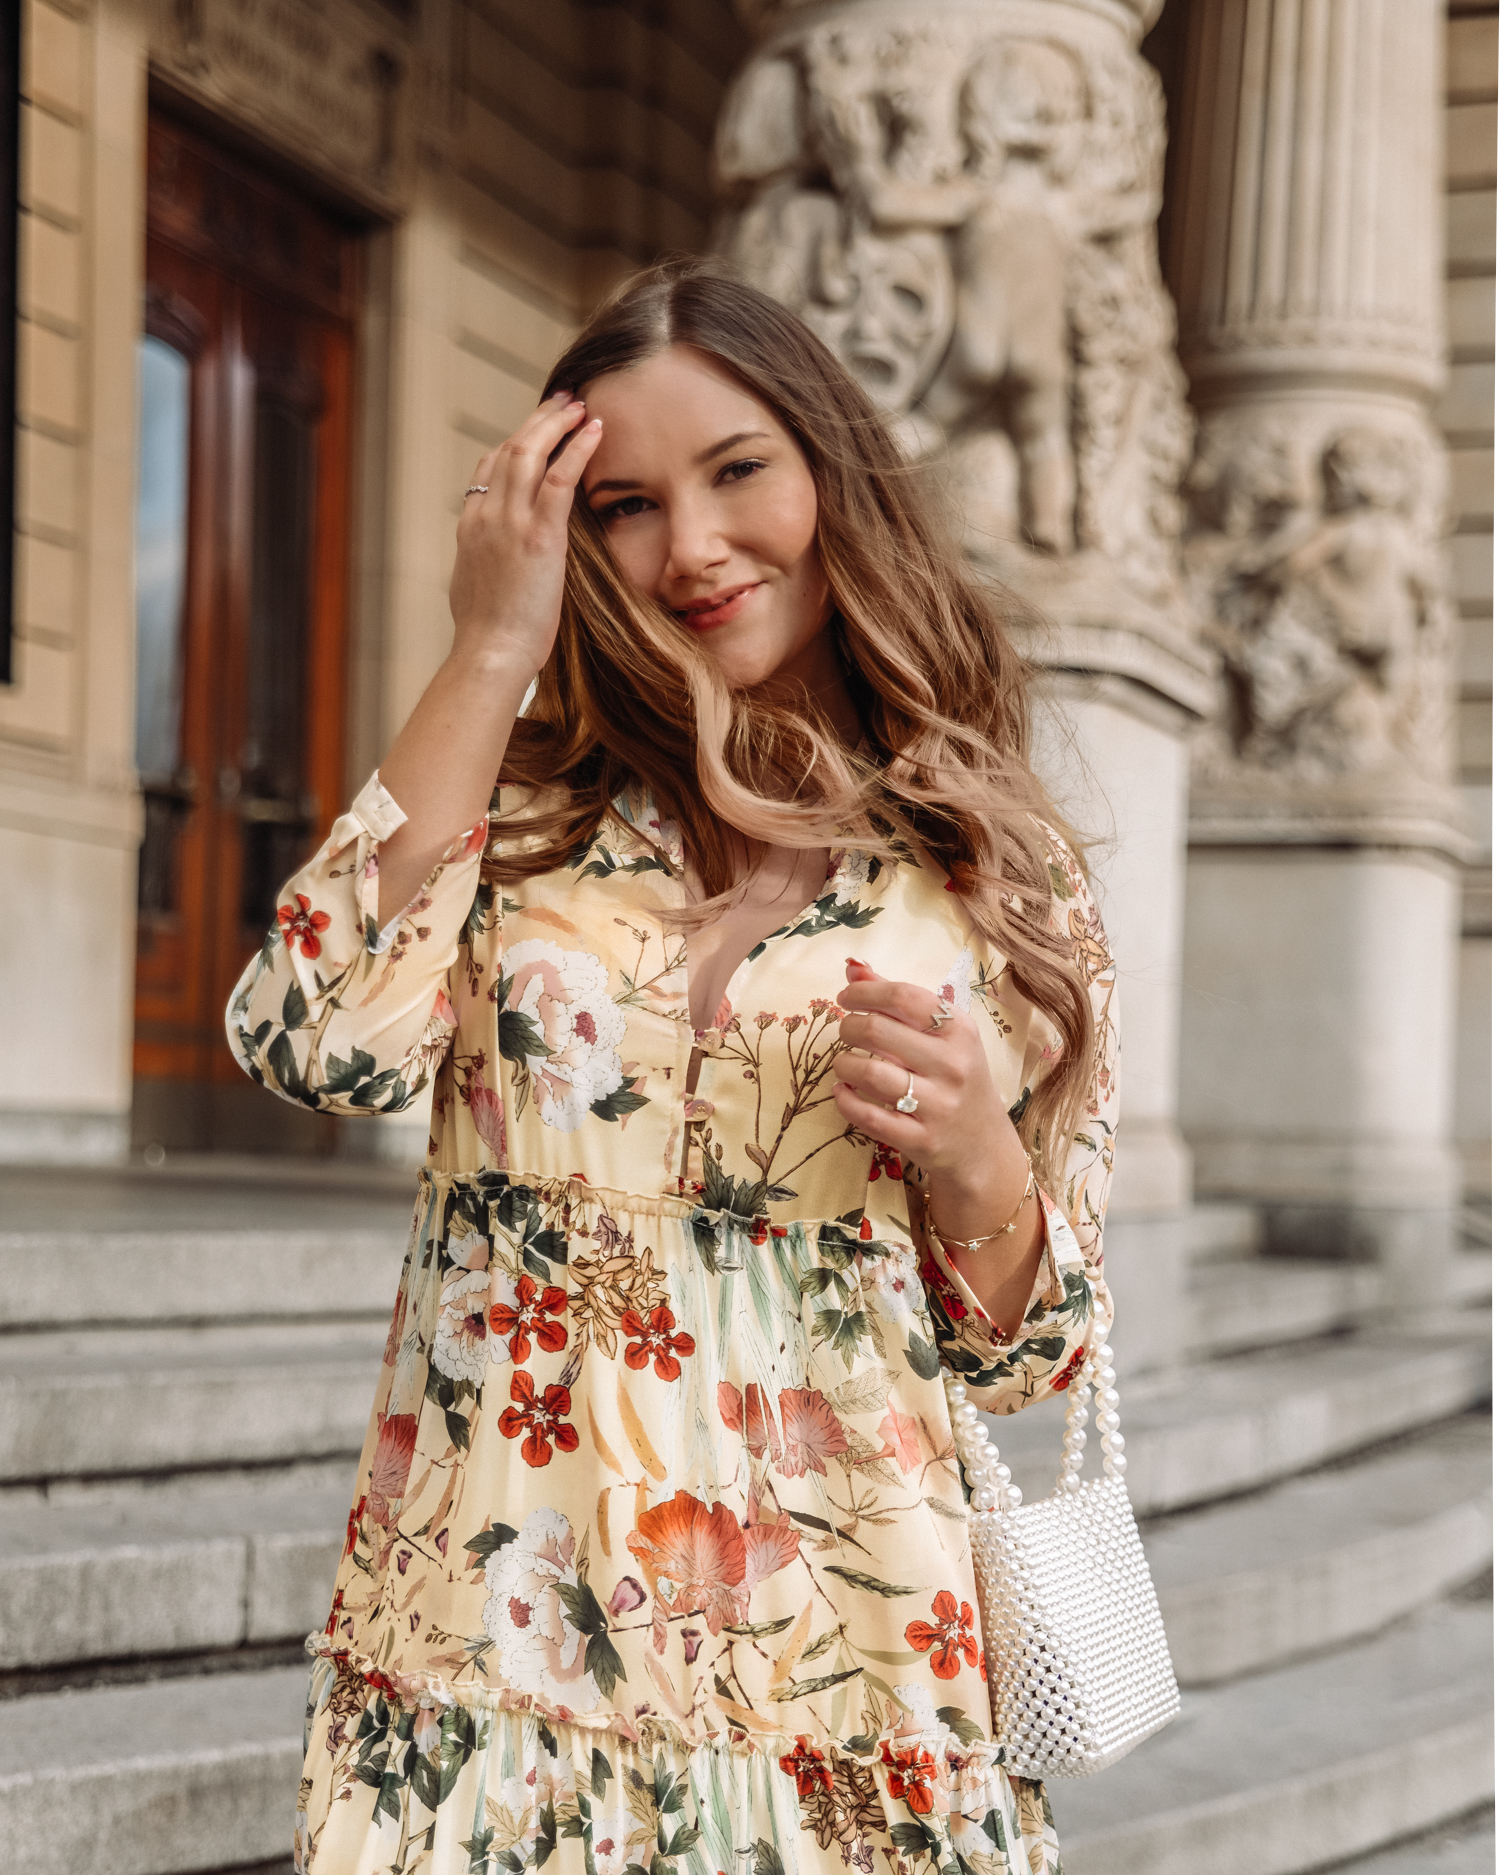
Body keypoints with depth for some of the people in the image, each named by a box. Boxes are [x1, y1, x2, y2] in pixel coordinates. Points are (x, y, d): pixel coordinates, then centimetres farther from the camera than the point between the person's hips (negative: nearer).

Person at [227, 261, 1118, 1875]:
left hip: (830, 1678, 0)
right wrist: (492, 652, -11)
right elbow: (317, 1046, -17)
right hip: (489, 1651, 0)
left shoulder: (1006, 891, 3)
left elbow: (1026, 1351, 7)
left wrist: (973, 1154, -14)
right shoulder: (521, 811, 4)